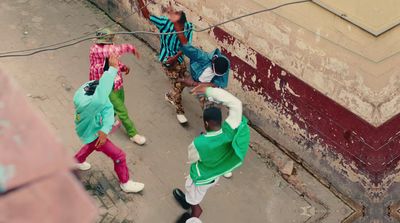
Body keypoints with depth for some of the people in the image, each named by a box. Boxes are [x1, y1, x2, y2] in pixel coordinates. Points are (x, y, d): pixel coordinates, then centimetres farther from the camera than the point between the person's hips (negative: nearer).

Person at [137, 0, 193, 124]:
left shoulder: (188, 27, -17)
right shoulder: (165, 23, -23)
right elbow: (147, 15, -21)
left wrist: (175, 57, -26)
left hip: (179, 59, 4)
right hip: (167, 59, -4)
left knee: (181, 83, 20)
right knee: (177, 85, -3)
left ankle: (169, 96, 52)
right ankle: (180, 112, 17)